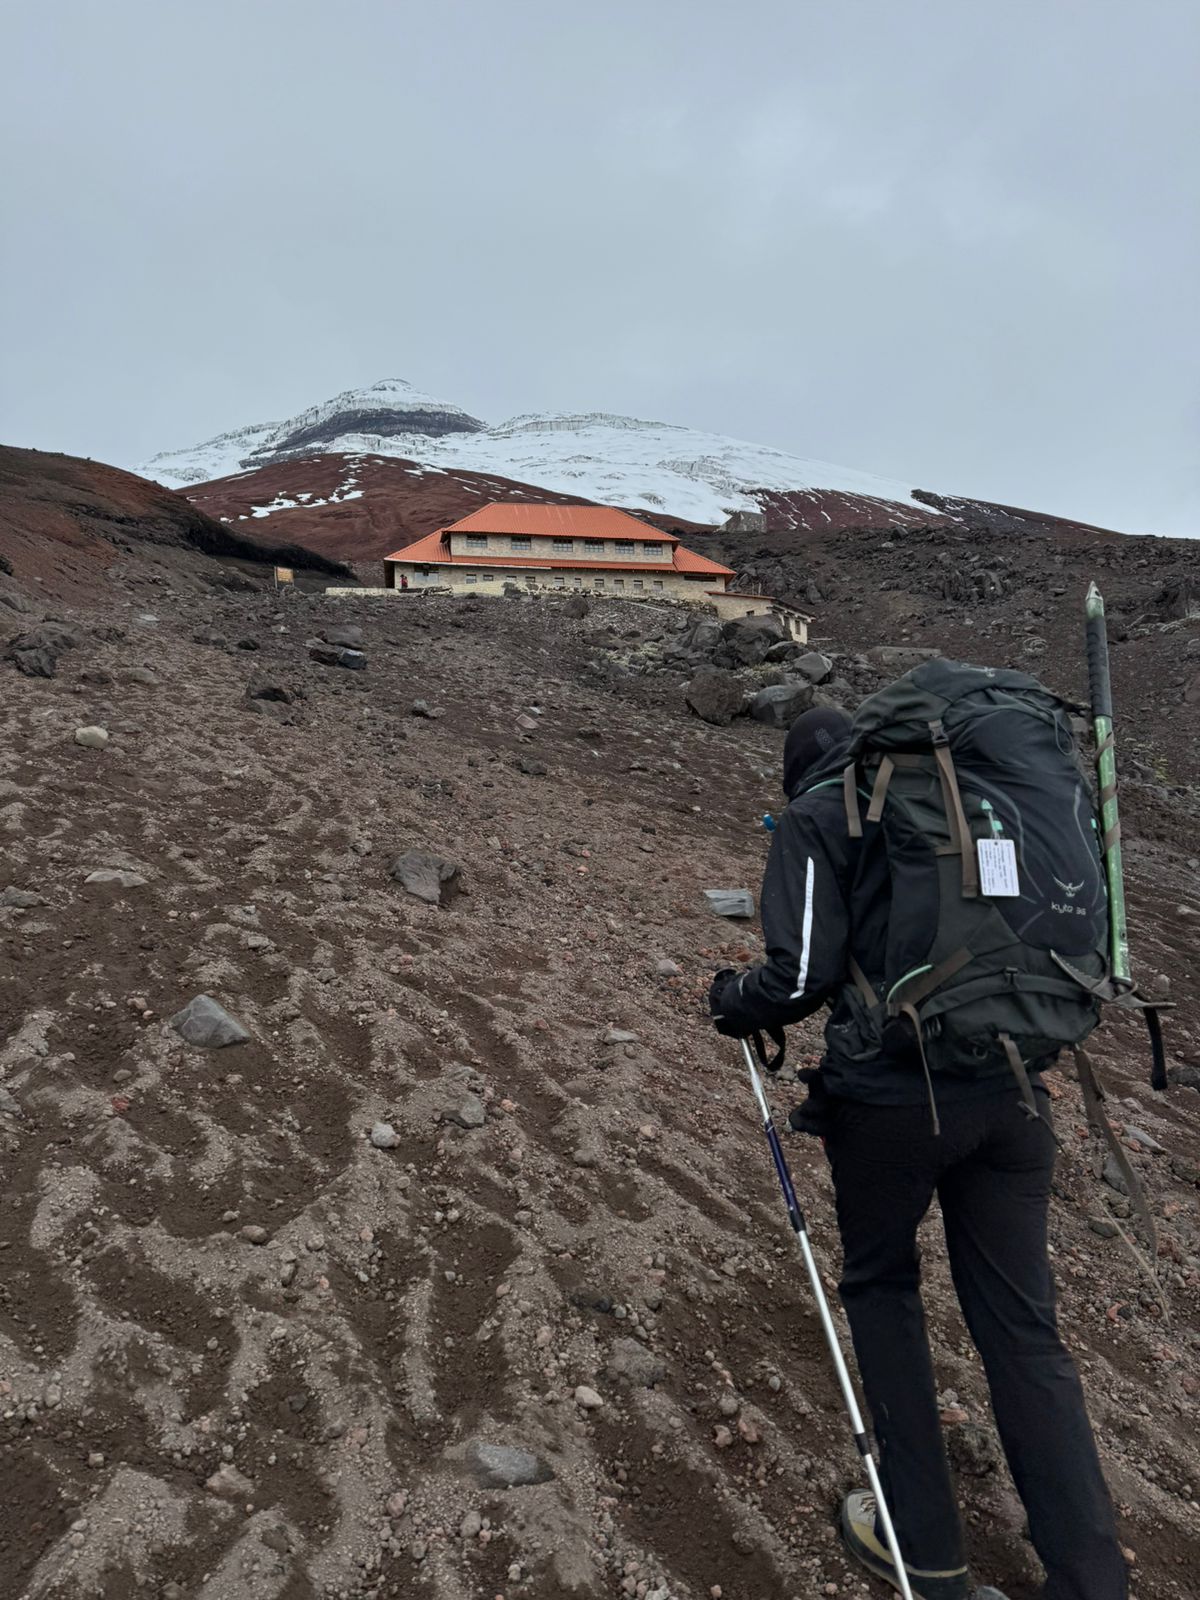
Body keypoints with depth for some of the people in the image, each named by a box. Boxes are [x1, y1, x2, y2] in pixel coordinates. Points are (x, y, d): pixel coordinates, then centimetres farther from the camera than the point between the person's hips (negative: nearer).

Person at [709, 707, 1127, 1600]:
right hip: (1011, 1090, 5)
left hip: (894, 1093, -4)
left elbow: (801, 975, -11)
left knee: (882, 1289, 19)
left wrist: (733, 1002, 9)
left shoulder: (818, 815, -2)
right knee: (1023, 1325, 14)